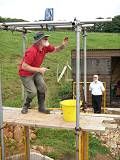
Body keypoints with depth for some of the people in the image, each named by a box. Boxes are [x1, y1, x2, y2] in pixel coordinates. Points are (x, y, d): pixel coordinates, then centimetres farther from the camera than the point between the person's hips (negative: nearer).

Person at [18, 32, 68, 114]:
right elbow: (24, 66, -31)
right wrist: (39, 69, -30)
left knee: (42, 87, -5)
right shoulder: (32, 51, -32)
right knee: (33, 92, -11)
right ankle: (25, 106, 18)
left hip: (36, 71, 7)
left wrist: (63, 45, -17)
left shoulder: (45, 47, -9)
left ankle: (41, 107, 9)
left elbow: (56, 49, 5)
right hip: (26, 73, -7)